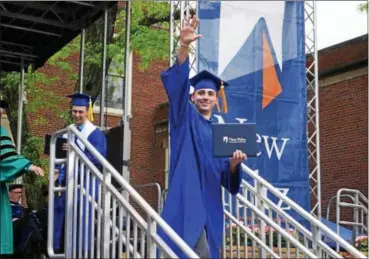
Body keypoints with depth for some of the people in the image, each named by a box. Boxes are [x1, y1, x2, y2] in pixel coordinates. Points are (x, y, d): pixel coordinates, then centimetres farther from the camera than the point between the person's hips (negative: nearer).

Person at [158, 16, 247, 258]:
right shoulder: (185, 118, 6)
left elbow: (226, 177, 15)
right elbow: (179, 84, -12)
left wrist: (233, 164, -8)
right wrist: (184, 46, -25)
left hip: (210, 203, 6)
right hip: (187, 199, -6)